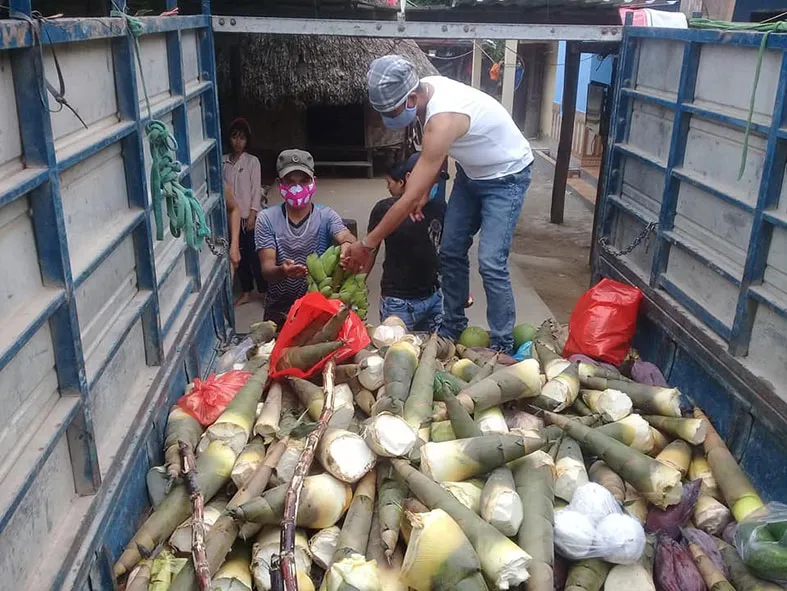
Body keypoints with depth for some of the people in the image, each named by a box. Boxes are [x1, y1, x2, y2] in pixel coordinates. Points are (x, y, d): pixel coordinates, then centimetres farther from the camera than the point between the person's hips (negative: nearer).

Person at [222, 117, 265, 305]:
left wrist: (252, 214, -13)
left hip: (249, 215, -4)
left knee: (255, 254, -2)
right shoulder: (223, 162, 5)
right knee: (239, 255, 11)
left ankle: (264, 291, 11)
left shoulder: (252, 161, -4)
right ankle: (246, 292, 22)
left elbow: (256, 189, -7)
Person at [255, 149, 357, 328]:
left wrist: (348, 245, -49)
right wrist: (283, 271, -36)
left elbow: (346, 237, -24)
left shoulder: (326, 216, -4)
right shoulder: (267, 218, -4)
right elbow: (266, 270, -12)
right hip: (279, 312, 1)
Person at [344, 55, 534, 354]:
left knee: (491, 263, -16)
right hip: (472, 171, 9)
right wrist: (425, 190, -2)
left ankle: (503, 348, -2)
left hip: (506, 177, -9)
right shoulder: (426, 87, -12)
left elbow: (409, 199, -36)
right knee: (451, 251, 8)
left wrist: (367, 245, -28)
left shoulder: (442, 119, -38)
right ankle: (452, 330, 21)